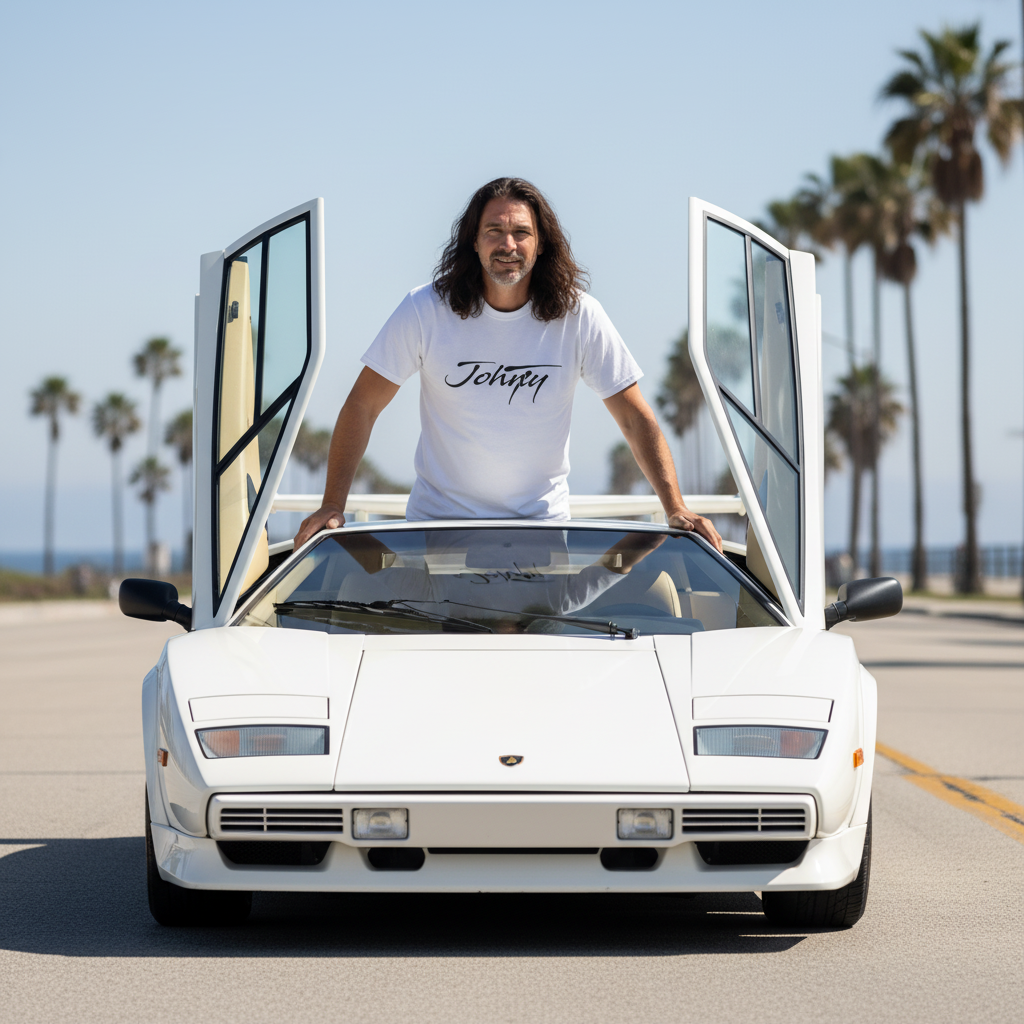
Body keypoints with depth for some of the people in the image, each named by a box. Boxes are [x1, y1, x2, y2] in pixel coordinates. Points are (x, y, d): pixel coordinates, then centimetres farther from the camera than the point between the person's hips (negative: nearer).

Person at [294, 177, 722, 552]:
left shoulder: (579, 317, -7)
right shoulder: (426, 311, -8)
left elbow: (636, 419, -3)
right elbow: (362, 406, -3)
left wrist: (676, 509, -14)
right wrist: (332, 506, -11)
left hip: (542, 523, 0)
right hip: (437, 518, 0)